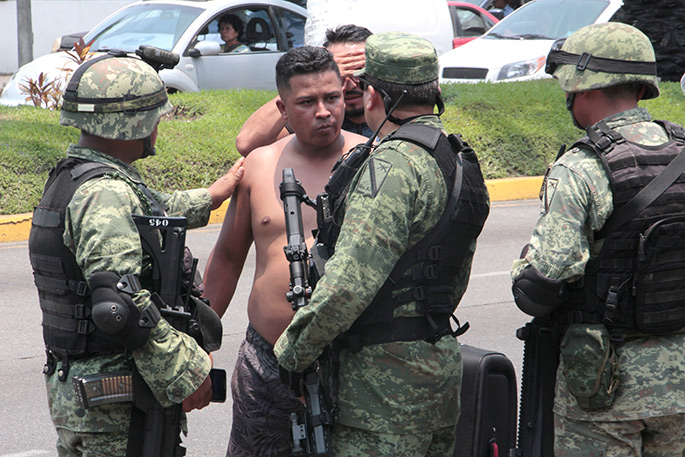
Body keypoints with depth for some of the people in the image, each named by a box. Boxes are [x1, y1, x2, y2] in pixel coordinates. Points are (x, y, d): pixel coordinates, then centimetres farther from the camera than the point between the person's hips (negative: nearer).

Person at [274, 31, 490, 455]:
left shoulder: (392, 166, -18)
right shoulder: (458, 162, 13)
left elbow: (350, 281, -24)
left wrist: (295, 348, -12)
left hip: (387, 373, -10)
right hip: (442, 357, 10)